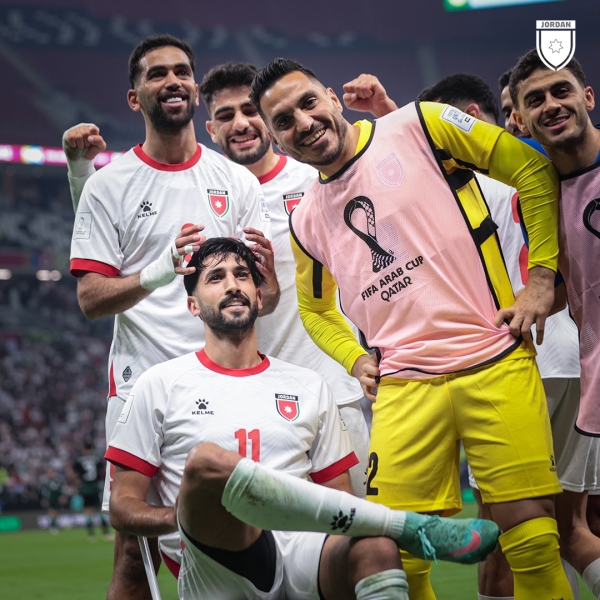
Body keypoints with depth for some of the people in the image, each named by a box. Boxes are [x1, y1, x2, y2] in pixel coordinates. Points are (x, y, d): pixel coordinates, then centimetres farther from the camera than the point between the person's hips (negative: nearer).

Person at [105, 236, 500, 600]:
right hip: (214, 561, -2)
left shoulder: (308, 387, 21)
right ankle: (414, 526, -26)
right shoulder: (161, 384, 13)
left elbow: (342, 501, 19)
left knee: (376, 549, -34)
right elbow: (123, 507, 10)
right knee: (206, 460, -35)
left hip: (299, 554, 2)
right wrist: (191, 514, -11)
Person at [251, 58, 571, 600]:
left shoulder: (417, 126, 0)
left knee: (533, 543, -6)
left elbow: (532, 169, 2)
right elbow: (316, 310, 31)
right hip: (404, 390, 3)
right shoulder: (306, 221, 14)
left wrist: (542, 275, -3)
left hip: (496, 366, -3)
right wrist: (355, 358, 12)